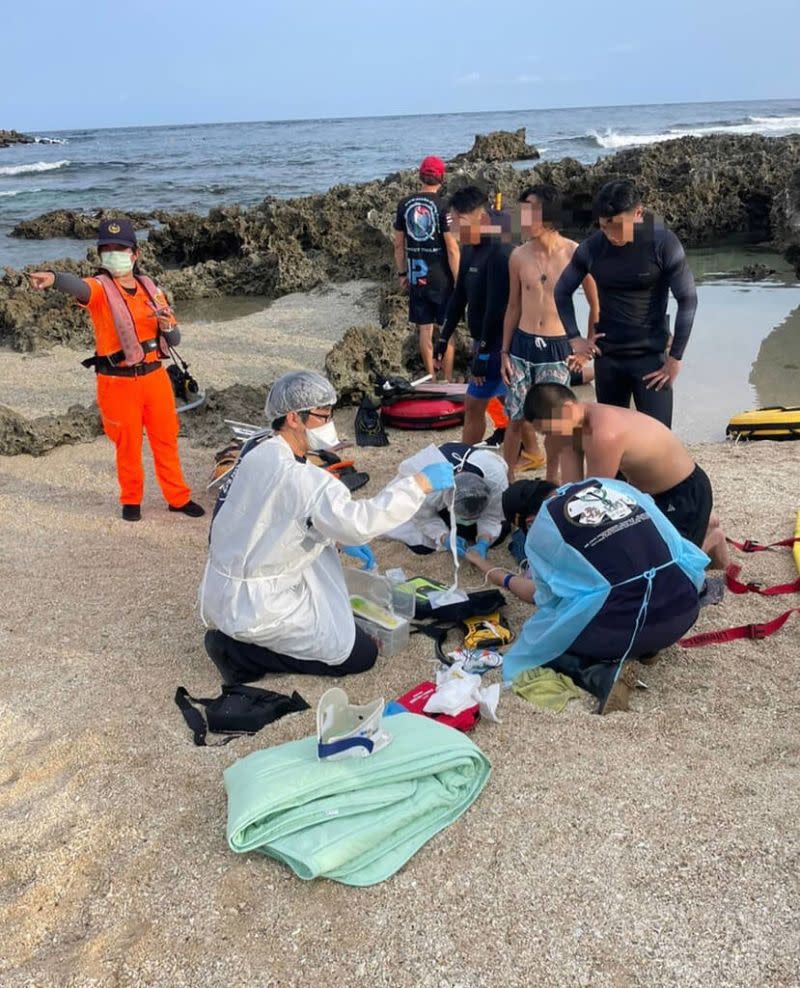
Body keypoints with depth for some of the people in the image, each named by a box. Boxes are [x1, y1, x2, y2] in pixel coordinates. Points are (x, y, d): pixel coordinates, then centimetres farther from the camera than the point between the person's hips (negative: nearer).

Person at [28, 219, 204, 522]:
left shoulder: (151, 289, 5)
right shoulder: (100, 288, -9)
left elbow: (174, 339, 9)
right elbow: (78, 286, -35)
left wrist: (167, 327, -15)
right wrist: (53, 278, -58)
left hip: (155, 376, 4)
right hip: (118, 383, -3)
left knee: (166, 440, 13)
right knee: (128, 445, 9)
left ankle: (179, 497, 28)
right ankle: (131, 500, 30)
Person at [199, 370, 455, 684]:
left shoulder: (258, 455, 4)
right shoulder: (293, 476, -26)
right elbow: (358, 521, -34)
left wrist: (338, 541, 12)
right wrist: (421, 483, -27)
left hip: (224, 589, 9)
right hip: (254, 606, -9)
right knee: (361, 654, 1)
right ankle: (239, 650, -1)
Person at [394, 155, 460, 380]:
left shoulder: (404, 204, 2)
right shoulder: (443, 206, -11)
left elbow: (398, 244, 7)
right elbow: (452, 247, -13)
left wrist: (402, 274, 17)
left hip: (416, 276, 4)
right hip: (442, 277, -4)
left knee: (424, 329, 11)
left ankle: (431, 377, 19)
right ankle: (448, 380, 9)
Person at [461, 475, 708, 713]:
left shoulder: (540, 530, 2)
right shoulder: (610, 485, 15)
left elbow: (548, 596, 15)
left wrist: (500, 577, 32)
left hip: (623, 625, -5)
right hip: (685, 608, 5)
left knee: (536, 641, 21)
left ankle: (602, 674, -4)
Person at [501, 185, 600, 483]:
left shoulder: (575, 253, -8)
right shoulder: (519, 256, 1)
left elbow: (596, 304, 2)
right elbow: (514, 306, 9)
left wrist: (588, 346, 0)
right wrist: (505, 352, 7)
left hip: (558, 348, -2)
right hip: (522, 345, 2)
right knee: (516, 419, 5)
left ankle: (551, 481, 23)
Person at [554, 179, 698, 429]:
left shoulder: (663, 243, -14)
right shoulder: (592, 248, -4)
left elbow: (687, 300, -10)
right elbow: (562, 291, 10)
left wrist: (675, 357, -11)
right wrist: (574, 338, 3)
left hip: (651, 355, -3)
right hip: (607, 357, 4)